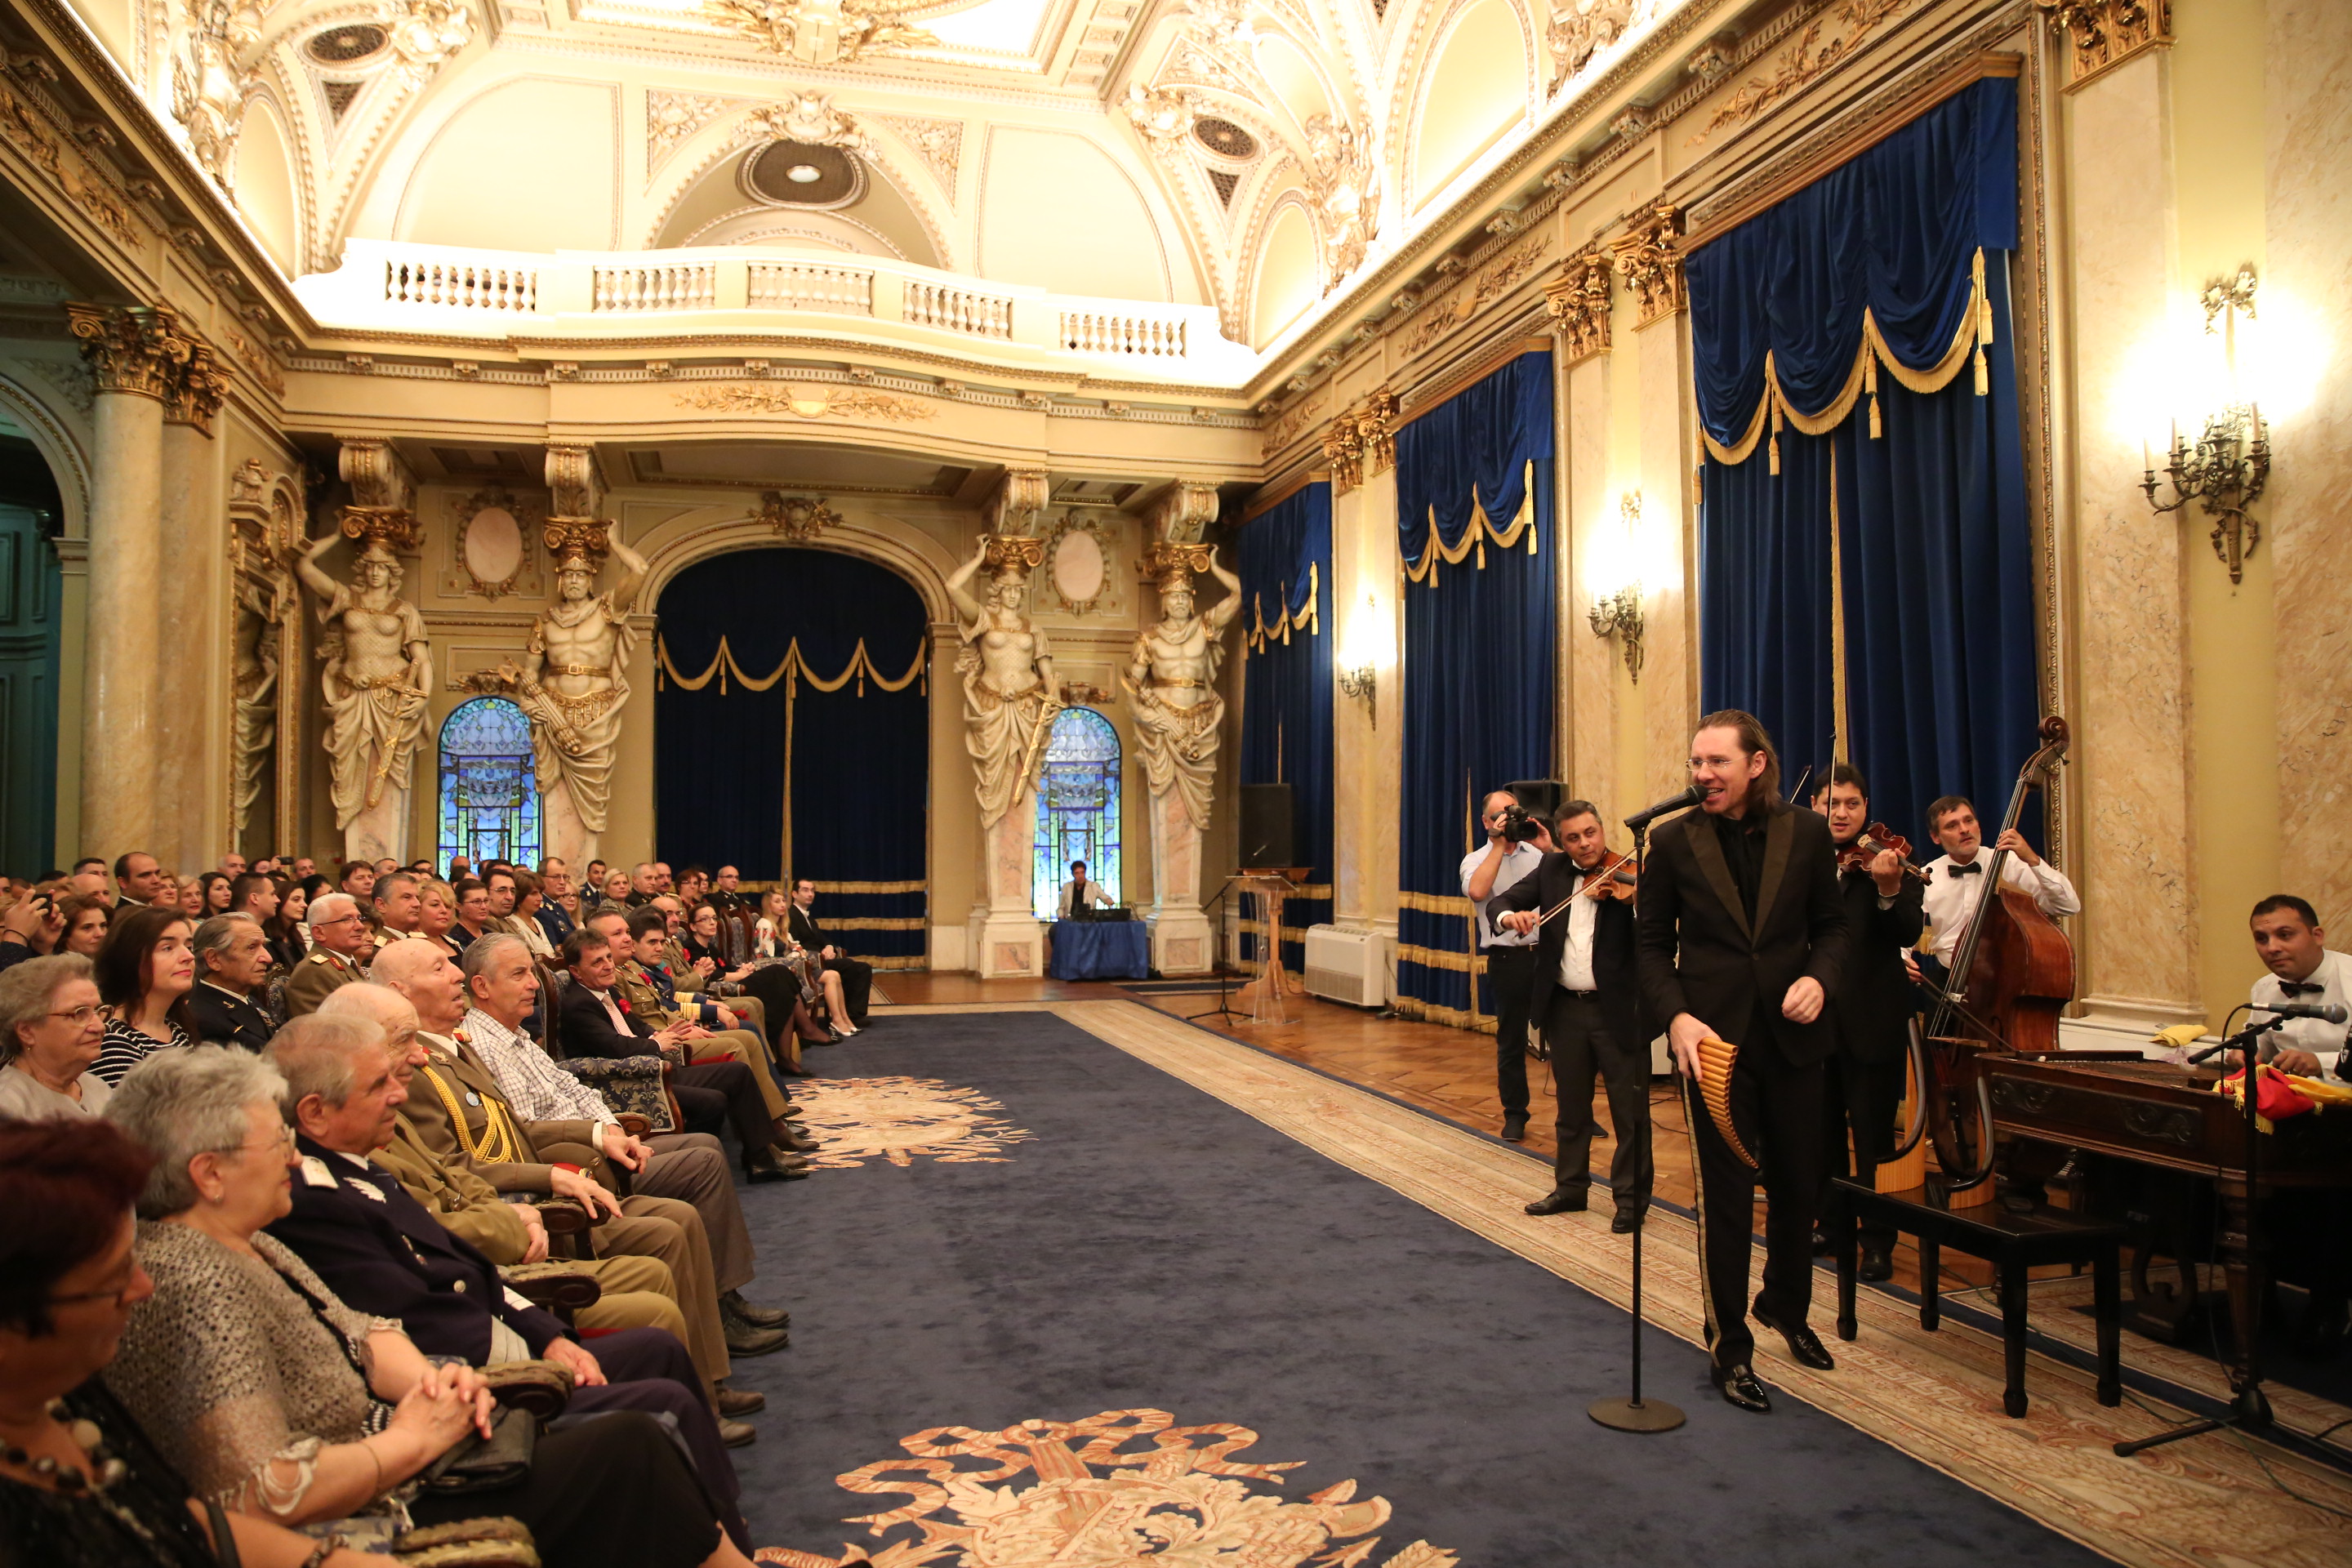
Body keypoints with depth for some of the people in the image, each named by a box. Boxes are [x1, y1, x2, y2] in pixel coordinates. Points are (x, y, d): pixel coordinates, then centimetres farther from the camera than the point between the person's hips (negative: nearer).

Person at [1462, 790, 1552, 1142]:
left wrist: (1549, 850, -11)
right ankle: (1515, 1115, 20)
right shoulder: (1476, 860, 4)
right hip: (1508, 958, -1)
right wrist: (1499, 844, -14)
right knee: (1511, 1041, 8)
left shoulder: (1537, 854, 10)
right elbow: (1477, 890, -18)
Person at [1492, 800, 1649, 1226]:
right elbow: (1495, 903, 1)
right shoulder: (1551, 869, 5)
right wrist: (1509, 916, -22)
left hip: (1617, 1010, -4)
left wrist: (1640, 901, -39)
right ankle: (1571, 1187, 31)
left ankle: (1631, 1198, 18)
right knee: (1571, 1107, 17)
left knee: (1630, 1111, 4)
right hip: (1565, 1007, 4)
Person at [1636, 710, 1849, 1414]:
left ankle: (1787, 1305, 43)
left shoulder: (1806, 833, 0)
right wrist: (1676, 1016, -15)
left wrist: (1819, 977, -13)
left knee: (1799, 1184, 16)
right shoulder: (1674, 841, -4)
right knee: (1726, 1193, 3)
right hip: (1713, 1038, -2)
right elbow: (1653, 944, -1)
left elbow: (1831, 926, 7)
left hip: (1792, 1035, 2)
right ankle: (1728, 1349, 18)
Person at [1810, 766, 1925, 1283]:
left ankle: (1878, 1242, 11)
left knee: (1873, 1139, 2)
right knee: (1823, 1132, 16)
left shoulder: (1888, 861, -5)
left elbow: (1908, 934, -17)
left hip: (1870, 1022, -4)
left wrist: (1890, 889, -35)